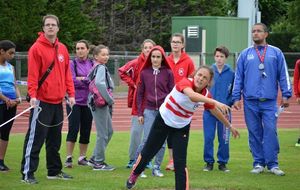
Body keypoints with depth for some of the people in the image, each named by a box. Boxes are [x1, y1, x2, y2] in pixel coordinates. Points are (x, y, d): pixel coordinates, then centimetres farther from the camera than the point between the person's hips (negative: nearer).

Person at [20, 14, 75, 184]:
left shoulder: (62, 49, 12)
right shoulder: (37, 48, -7)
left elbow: (67, 73, 14)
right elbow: (33, 74, -13)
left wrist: (71, 93, 7)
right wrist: (33, 95, -23)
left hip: (58, 101, 7)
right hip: (42, 101, -7)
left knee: (55, 139, 15)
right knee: (35, 138, -7)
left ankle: (55, 170, 24)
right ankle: (27, 173, -4)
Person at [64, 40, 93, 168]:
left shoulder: (93, 64, 8)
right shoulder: (72, 64, 0)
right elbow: (72, 81, -10)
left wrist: (81, 79, -8)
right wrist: (88, 80, -6)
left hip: (88, 102, 3)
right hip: (75, 101, -3)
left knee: (86, 130, 7)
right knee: (73, 129, -10)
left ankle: (82, 157, 17)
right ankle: (69, 158, -6)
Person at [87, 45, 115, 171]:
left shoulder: (96, 67, 13)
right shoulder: (101, 68, -14)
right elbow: (99, 83, -31)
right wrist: (110, 99, -21)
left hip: (100, 103, 10)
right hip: (99, 104, -10)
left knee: (109, 131, 17)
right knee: (102, 133, -3)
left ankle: (94, 159, 21)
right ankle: (99, 162, 4)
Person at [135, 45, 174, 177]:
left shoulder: (168, 73, 3)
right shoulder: (144, 73, 5)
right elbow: (140, 93, 8)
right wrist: (140, 113, 4)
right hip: (149, 110, 0)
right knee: (148, 139, -9)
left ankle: (157, 168, 12)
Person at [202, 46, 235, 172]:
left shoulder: (231, 74, 0)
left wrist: (228, 103, -8)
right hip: (209, 110, 0)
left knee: (224, 139, 4)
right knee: (208, 138, 1)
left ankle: (223, 163, 15)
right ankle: (209, 162, 12)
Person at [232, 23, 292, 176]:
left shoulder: (276, 53, 8)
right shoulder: (245, 54, 10)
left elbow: (283, 75, 6)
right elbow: (238, 77, 9)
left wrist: (286, 94, -3)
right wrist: (236, 97, 3)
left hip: (269, 101, -1)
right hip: (250, 101, 1)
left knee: (271, 131, -8)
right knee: (254, 133, 4)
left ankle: (272, 164, -3)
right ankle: (258, 163, 11)